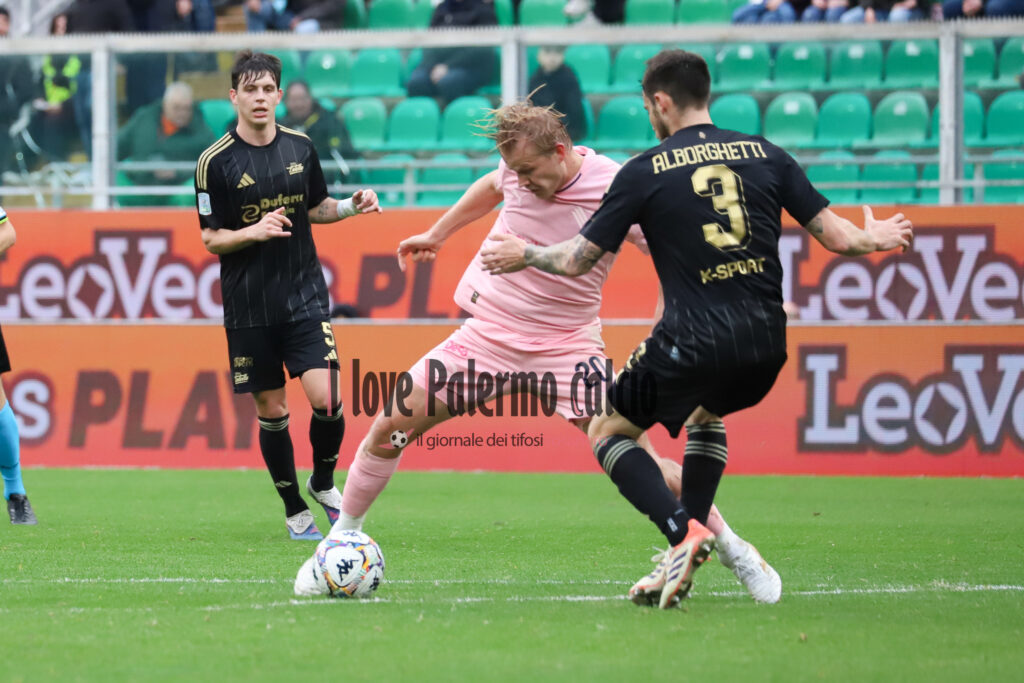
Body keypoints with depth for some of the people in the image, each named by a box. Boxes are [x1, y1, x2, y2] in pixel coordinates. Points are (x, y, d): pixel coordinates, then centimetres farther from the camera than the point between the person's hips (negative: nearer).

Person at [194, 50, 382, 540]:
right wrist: (254, 232, -22)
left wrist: (352, 206, -1)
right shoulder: (216, 162, -8)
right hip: (249, 306, -2)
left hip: (305, 296, 2)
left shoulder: (300, 147, 4)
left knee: (326, 399, -12)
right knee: (271, 411, 3)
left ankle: (324, 483, 15)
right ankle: (294, 510, 20)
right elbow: (211, 239, -4)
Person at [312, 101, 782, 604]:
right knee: (390, 426, -3)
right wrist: (436, 235, 30)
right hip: (488, 332, 4)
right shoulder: (521, 167, -4)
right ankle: (342, 537, 17)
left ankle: (733, 550, 3)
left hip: (565, 346, -4)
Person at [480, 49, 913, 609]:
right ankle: (684, 560, 23)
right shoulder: (764, 154, 8)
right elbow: (835, 237, 9)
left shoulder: (645, 171, -1)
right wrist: (876, 238, 31)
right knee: (706, 412, 35)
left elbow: (578, 260, 4)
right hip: (766, 342, 5)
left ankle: (683, 531, -9)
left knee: (607, 432, 14)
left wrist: (524, 256, 25)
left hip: (694, 341, -5)